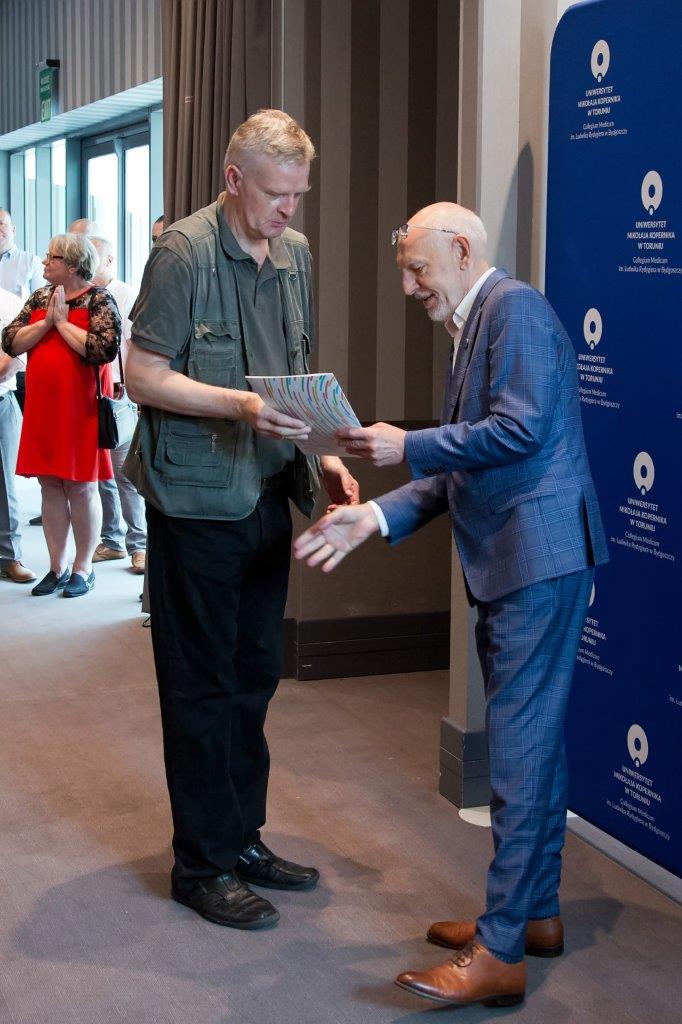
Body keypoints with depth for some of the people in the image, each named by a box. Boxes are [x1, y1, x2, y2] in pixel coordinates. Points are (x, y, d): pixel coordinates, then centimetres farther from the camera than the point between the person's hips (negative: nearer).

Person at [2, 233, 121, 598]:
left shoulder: (99, 300, -6)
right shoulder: (39, 298, 11)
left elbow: (104, 349, -20)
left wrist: (63, 323, -13)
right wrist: (46, 322, -8)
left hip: (81, 407, -5)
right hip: (43, 405, 5)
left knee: (81, 487, 2)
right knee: (50, 485, 8)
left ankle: (83, 568, 12)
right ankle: (57, 567, 17)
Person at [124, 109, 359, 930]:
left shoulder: (295, 253, 10)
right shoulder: (184, 251, -11)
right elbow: (144, 376, -13)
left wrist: (320, 455, 5)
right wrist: (240, 407, -25)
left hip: (267, 493, 7)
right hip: (196, 499, -7)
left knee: (253, 677, 14)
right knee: (202, 685, 2)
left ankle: (243, 838, 27)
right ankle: (204, 863, 13)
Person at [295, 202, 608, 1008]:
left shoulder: (514, 307, -9)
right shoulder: (470, 328, 20)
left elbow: (521, 427, -21)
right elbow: (456, 468, 18)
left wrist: (407, 445, -12)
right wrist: (375, 516, 6)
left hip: (540, 556, -10)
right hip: (508, 562, 10)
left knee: (519, 745, -9)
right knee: (530, 738, 15)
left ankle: (500, 953, -5)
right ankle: (535, 912, 27)